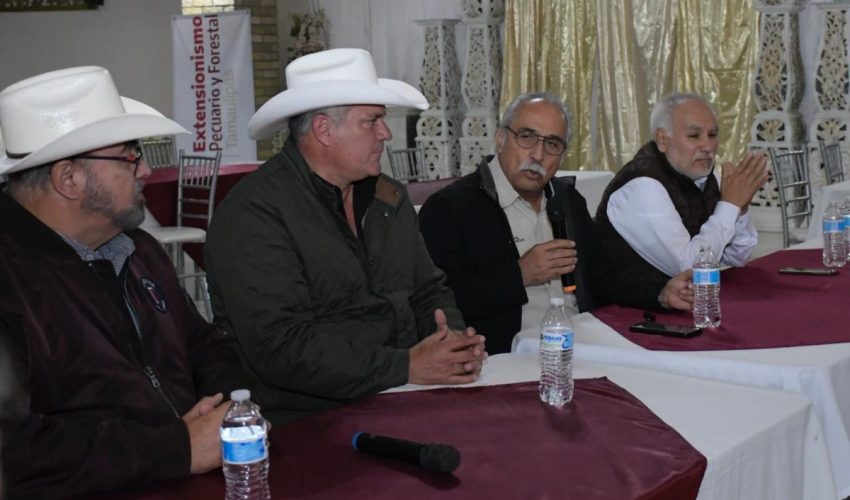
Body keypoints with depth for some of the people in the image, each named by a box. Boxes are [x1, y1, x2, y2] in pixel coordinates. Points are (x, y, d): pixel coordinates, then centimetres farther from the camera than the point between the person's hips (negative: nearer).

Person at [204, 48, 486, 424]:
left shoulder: (389, 198, 13)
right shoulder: (252, 214, -12)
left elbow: (428, 291, 19)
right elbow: (279, 347, -20)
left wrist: (455, 340, -4)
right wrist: (406, 367, -21)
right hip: (311, 425, -7)